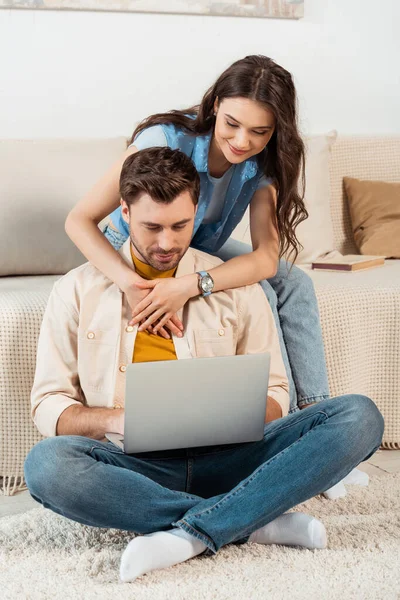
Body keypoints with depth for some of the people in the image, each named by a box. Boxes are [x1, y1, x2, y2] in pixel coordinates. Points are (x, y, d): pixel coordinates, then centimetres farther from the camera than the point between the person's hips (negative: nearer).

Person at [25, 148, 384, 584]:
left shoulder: (235, 286, 12)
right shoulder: (78, 291, 9)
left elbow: (274, 393, 13)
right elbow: (48, 404, 6)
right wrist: (116, 419, -16)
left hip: (223, 458, 2)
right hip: (135, 466, -1)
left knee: (359, 416, -20)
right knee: (45, 464, -35)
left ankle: (188, 534, -29)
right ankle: (255, 521, -25)